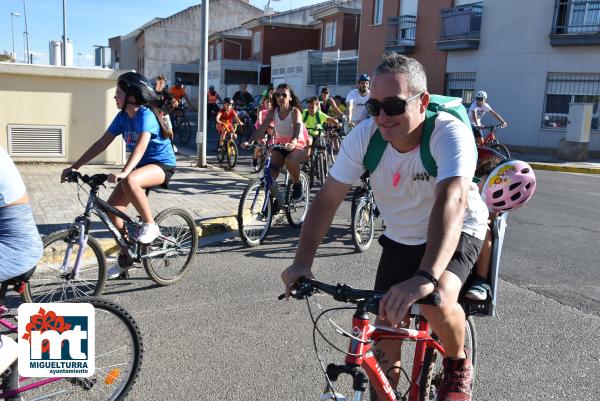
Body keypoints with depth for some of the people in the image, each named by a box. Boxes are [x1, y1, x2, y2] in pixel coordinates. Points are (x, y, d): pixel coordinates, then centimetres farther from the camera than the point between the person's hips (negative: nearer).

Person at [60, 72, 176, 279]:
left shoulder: (145, 115, -20)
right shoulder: (122, 117, 2)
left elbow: (141, 145, -36)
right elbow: (102, 143, 3)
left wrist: (123, 172, -50)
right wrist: (75, 167, -2)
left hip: (162, 164, -8)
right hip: (140, 166, 8)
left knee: (130, 181, -39)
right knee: (112, 207, -5)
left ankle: (150, 225, -17)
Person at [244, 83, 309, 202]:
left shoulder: (295, 111, -15)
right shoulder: (273, 112, -4)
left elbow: (297, 128, -33)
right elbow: (262, 128, -14)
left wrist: (293, 143, -54)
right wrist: (249, 141, -32)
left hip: (298, 145, -4)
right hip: (280, 145, 4)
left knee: (290, 160, -36)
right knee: (271, 170, -19)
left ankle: (297, 185, -10)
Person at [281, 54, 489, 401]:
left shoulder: (451, 134, -30)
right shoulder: (364, 136, -19)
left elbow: (452, 200, -46)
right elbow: (328, 199, -19)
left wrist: (425, 277, -61)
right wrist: (303, 261, -31)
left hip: (457, 233, -3)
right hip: (401, 239, 4)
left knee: (436, 301, -31)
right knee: (385, 341, 0)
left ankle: (459, 366, 2)